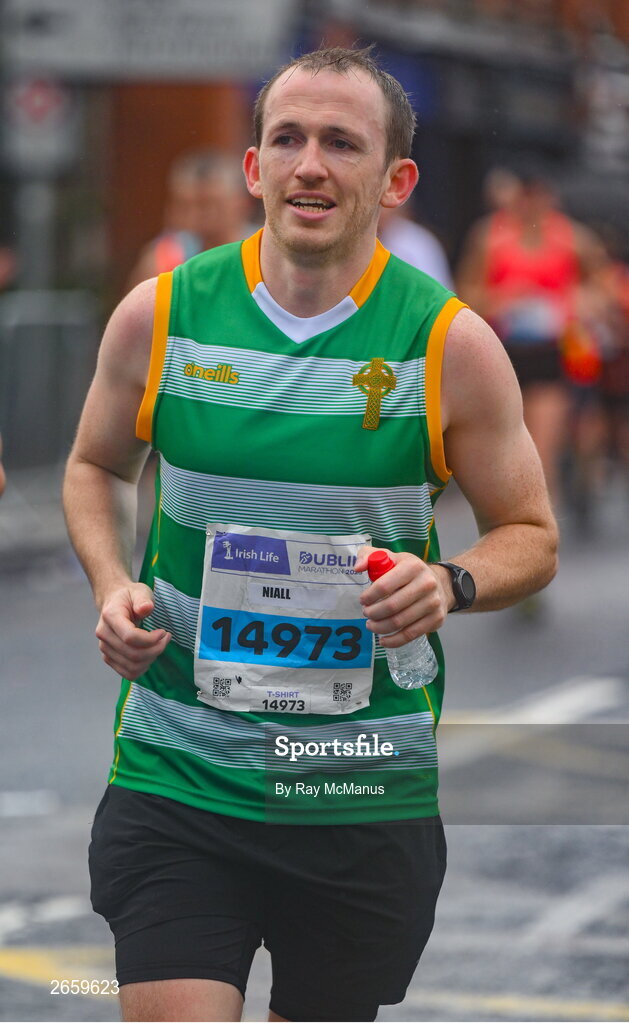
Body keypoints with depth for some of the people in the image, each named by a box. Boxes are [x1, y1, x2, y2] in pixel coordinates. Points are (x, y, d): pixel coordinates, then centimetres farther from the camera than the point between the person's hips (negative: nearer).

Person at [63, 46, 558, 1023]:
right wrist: (113, 586, -2)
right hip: (176, 775, 0)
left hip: (367, 793, 0)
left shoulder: (452, 341, -4)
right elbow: (96, 466, 17)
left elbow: (532, 536, 5)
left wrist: (451, 582, -16)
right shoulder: (160, 315, -1)